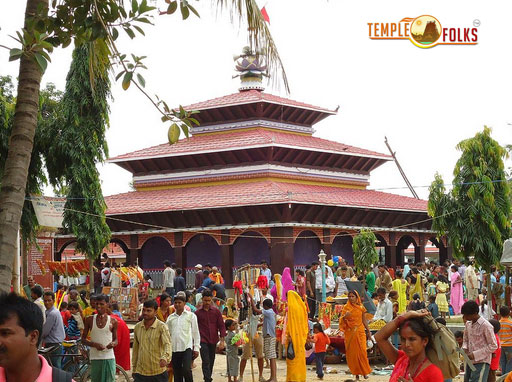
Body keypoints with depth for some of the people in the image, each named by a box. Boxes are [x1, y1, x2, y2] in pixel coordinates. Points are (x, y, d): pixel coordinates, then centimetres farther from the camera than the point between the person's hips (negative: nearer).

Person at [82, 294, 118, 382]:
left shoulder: (113, 321, 3)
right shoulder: (90, 320, 3)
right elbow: (83, 339, 6)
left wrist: (113, 343, -12)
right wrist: (94, 344, -13)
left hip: (109, 357, -1)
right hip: (95, 357, 1)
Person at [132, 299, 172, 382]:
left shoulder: (161, 327, -9)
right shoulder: (137, 327, 7)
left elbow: (167, 344, -22)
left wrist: (165, 357, -42)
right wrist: (133, 368, 18)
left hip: (158, 373, -3)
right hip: (140, 373, 3)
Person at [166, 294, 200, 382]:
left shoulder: (191, 316, 4)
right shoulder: (170, 318, 12)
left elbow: (195, 333, 6)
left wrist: (196, 348, 0)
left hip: (187, 347, -3)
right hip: (174, 348, 4)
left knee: (186, 370, -19)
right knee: (177, 374, 7)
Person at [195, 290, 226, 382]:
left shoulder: (216, 311, 4)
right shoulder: (198, 312, 1)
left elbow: (221, 326, 4)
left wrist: (222, 340, -3)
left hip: (213, 341, 2)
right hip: (203, 341, -2)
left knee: (211, 361, 12)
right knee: (206, 362, -11)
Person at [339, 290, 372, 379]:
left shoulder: (361, 307, 6)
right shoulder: (346, 307, 3)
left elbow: (364, 320, 12)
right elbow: (342, 320, -3)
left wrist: (368, 331, 10)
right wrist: (345, 317, -25)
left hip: (360, 332, 0)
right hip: (350, 332, 0)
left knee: (362, 351, -9)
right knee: (352, 352, -2)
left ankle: (364, 372, 2)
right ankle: (356, 373, 5)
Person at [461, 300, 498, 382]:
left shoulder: (486, 326, -14)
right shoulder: (468, 324, 8)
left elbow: (493, 346, -13)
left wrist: (475, 354, -17)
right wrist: (465, 348, -2)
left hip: (481, 362, -8)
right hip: (470, 362, 8)